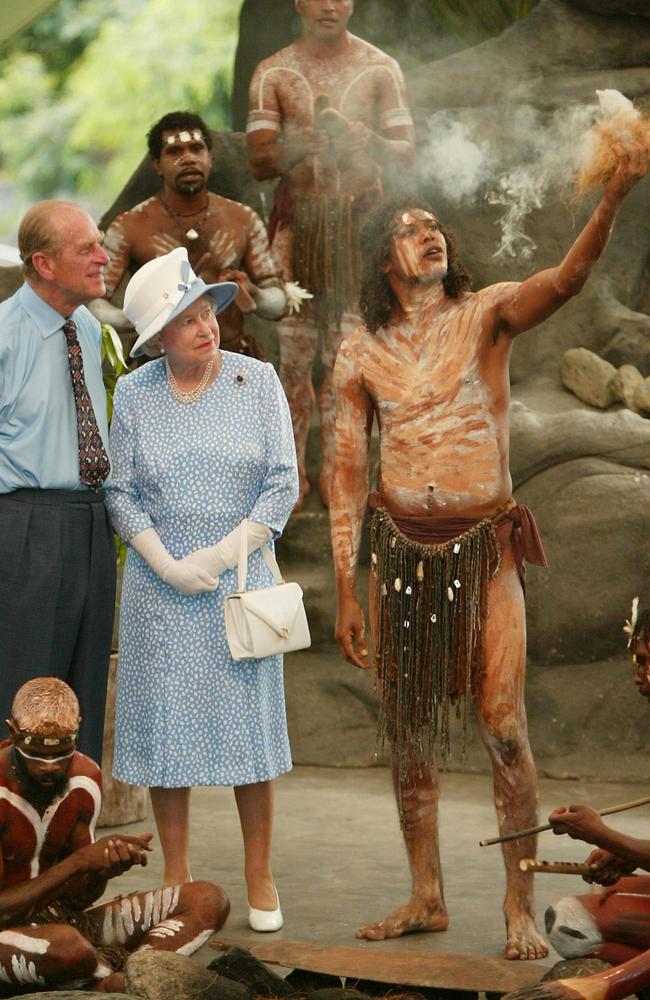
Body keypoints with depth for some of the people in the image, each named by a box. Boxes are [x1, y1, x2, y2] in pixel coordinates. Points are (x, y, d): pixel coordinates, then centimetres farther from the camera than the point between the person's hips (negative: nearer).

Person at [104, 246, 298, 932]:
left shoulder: (257, 382, -1)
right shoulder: (135, 394, 1)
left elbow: (283, 484, -2)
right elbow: (122, 494, 3)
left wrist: (224, 553, -11)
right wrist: (168, 566, -10)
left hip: (240, 577, -1)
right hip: (159, 588, 1)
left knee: (249, 722, 1)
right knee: (165, 723, 2)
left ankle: (259, 878, 10)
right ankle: (176, 878, 13)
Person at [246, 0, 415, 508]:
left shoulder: (380, 70, 4)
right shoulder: (273, 74, 3)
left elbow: (406, 154, 1)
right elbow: (261, 161, -4)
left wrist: (365, 138, -20)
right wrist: (310, 137, -23)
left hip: (360, 218, 0)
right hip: (297, 220, 0)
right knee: (295, 347, -1)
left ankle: (334, 469, 8)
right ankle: (292, 471, 7)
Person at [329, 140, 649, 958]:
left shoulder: (485, 317, 0)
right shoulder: (361, 356, 6)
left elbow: (567, 278, -20)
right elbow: (347, 478, 9)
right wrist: (345, 592, 5)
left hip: (484, 545, -3)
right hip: (399, 548, 3)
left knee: (502, 723, -8)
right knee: (408, 731, 8)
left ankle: (521, 907, 0)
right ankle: (426, 898, 21)